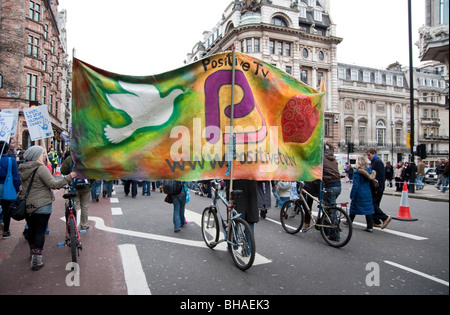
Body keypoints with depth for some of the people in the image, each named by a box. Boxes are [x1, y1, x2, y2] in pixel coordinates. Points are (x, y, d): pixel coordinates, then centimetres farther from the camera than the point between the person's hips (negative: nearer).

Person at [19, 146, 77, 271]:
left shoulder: (23, 169, 6)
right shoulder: (41, 168, -18)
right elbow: (54, 184, -23)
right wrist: (69, 177, -22)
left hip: (27, 205, 7)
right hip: (41, 205, -7)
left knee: (31, 230, 20)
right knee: (40, 231, 1)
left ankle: (33, 253, 38)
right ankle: (37, 260, 3)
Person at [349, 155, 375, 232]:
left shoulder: (357, 172, -15)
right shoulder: (369, 170, 3)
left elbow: (355, 185, -16)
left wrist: (352, 195, -10)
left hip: (359, 194, -5)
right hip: (368, 193, 5)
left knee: (353, 208, 11)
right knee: (368, 208, 6)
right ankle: (370, 227, 7)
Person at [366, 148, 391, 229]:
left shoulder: (378, 162, -13)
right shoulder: (374, 162, 19)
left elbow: (380, 176, -21)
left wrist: (377, 189, -23)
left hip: (377, 188, -10)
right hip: (375, 188, 10)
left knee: (373, 204, -10)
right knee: (374, 204, 12)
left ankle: (385, 218, -5)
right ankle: (376, 221, 17)